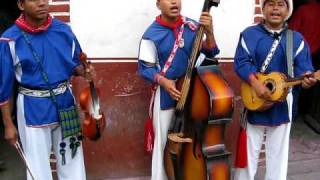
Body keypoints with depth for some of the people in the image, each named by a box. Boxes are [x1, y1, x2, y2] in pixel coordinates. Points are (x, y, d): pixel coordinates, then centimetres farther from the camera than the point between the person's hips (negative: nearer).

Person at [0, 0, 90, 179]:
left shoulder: (63, 29, -3)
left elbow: (76, 62, 10)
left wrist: (84, 71, -14)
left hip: (65, 103, 3)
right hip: (33, 109, -3)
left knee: (72, 161, 16)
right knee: (38, 165, 12)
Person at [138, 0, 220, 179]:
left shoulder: (192, 26, -3)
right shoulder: (151, 34, -11)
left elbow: (210, 52, -4)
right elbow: (145, 68, -6)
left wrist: (209, 32, -20)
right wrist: (163, 81, -22)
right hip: (166, 94, -3)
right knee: (164, 141, 7)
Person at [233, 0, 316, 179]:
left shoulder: (297, 39, 3)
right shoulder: (249, 34, -3)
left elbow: (303, 66, -7)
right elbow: (241, 62, -13)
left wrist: (307, 78, -30)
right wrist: (255, 83, -27)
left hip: (282, 102, 2)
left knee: (278, 150, 13)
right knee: (249, 148, 10)